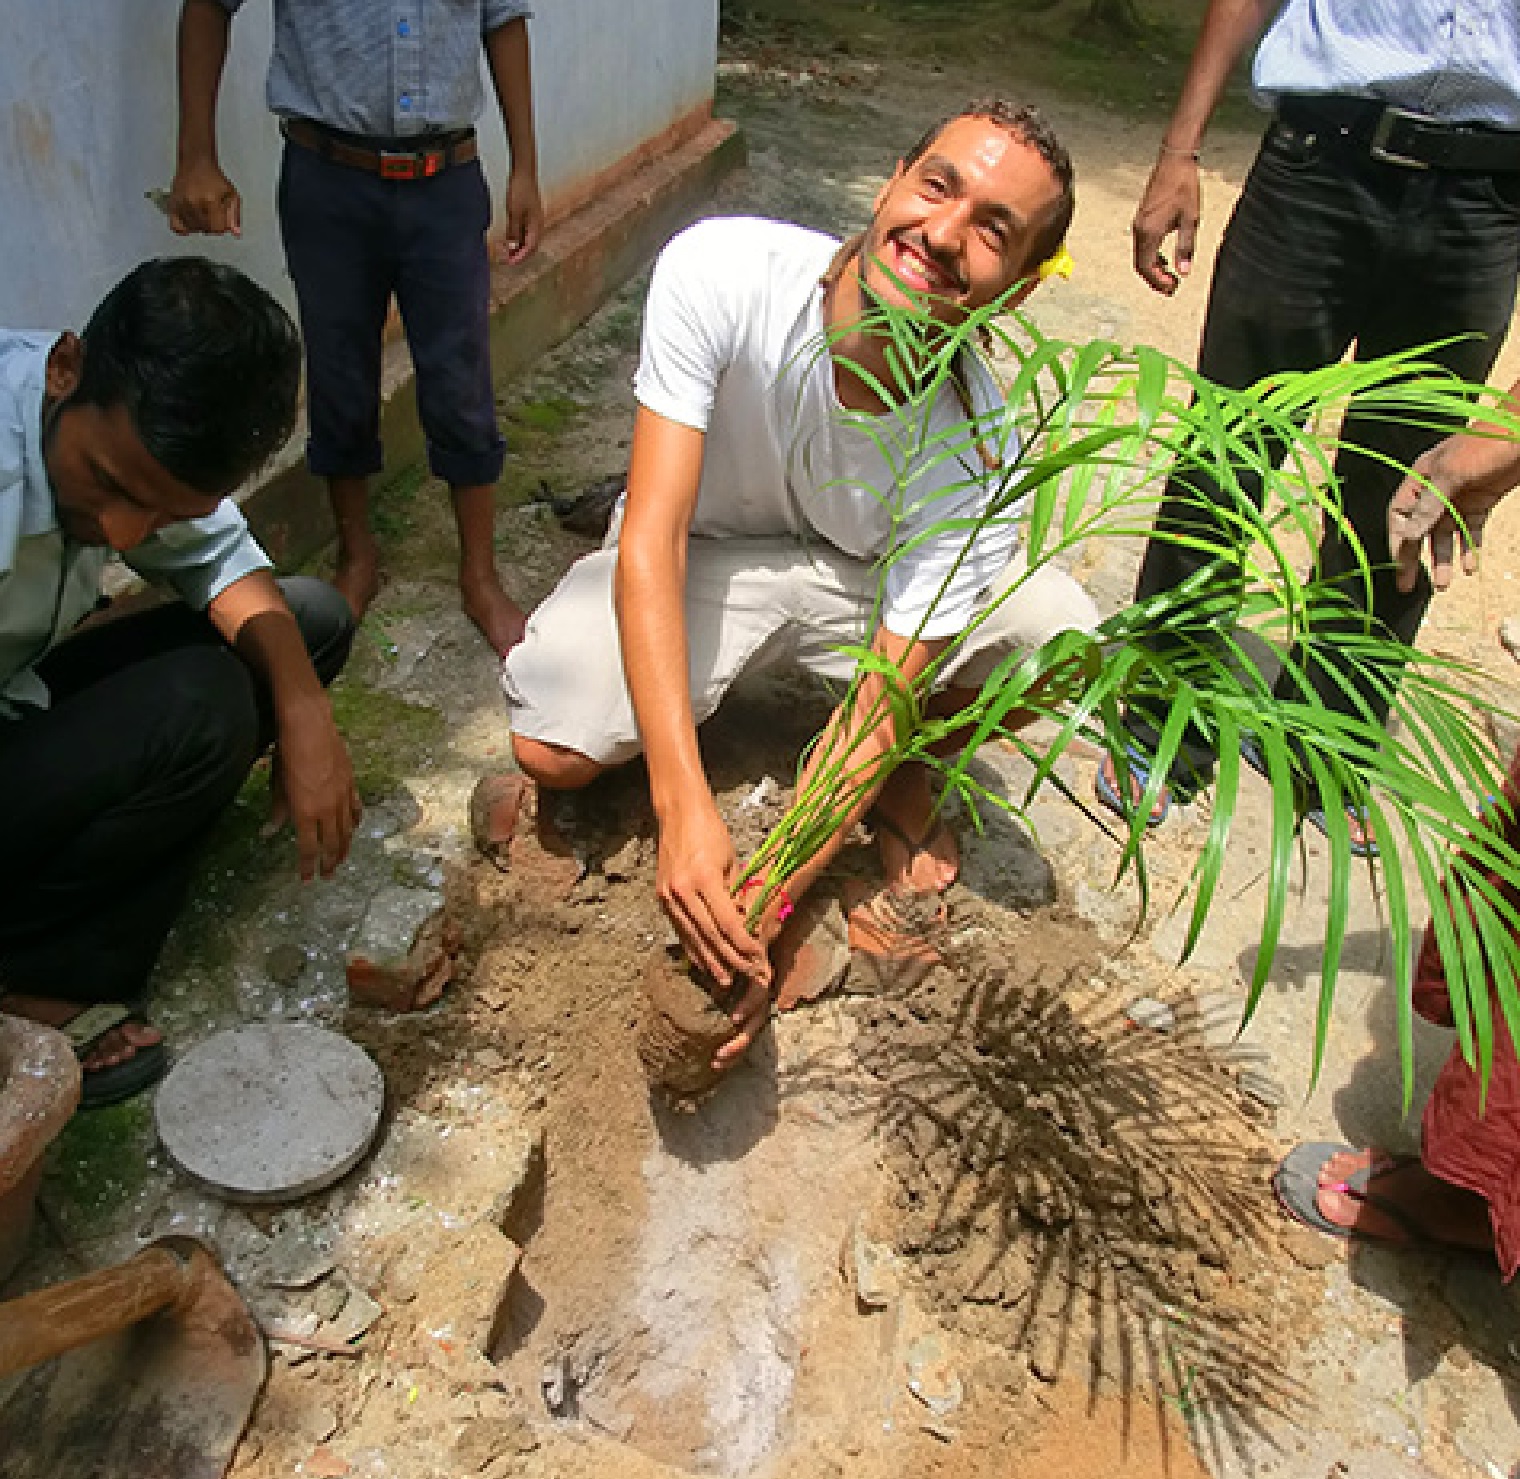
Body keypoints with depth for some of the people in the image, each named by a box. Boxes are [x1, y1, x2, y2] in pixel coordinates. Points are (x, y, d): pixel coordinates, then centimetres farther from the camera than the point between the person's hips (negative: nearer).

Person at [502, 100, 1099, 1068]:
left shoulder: (975, 453, -27)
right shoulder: (719, 271, -29)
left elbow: (879, 707, -25)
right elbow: (652, 536, -32)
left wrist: (769, 910, -34)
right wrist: (685, 805, -42)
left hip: (866, 584, 1)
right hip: (702, 553, 0)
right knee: (552, 749, -26)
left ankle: (908, 776, 7)